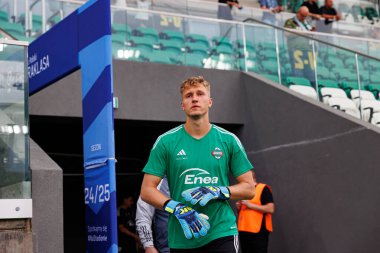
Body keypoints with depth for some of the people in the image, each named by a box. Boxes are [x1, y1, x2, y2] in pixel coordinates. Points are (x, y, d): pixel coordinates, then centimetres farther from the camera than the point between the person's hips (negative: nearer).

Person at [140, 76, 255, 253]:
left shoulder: (228, 140, 3)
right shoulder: (165, 142, 1)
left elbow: (248, 188, 5)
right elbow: (147, 190, 0)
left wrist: (218, 192, -13)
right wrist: (176, 208, -16)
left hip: (222, 233, 0)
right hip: (180, 238, 1)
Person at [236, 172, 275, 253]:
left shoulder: (263, 189, -3)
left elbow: (271, 209, -14)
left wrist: (250, 205, -14)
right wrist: (239, 207, 5)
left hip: (258, 231, -7)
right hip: (243, 230, 7)